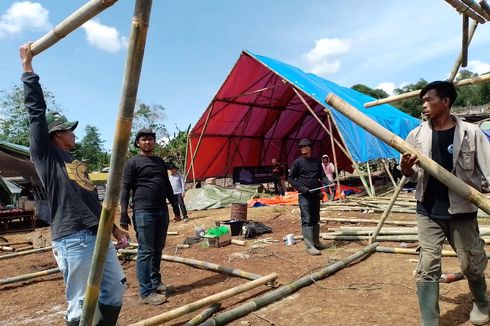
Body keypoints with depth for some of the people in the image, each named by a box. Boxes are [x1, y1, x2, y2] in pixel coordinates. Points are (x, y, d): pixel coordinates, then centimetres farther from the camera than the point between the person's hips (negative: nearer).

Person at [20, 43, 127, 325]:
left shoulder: (76, 162, 21)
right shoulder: (44, 155, 1)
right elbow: (36, 111, -6)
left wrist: (113, 227, 25)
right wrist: (28, 67, -3)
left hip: (98, 236, 8)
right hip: (73, 239, -8)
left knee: (115, 289, 15)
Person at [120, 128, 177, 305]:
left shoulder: (160, 161, 15)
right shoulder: (133, 163, -2)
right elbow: (124, 189, -6)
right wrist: (124, 215, -13)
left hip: (162, 211, 6)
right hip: (143, 212, -6)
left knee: (158, 249, 14)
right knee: (145, 252, -3)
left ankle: (156, 282, 28)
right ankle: (146, 292, 5)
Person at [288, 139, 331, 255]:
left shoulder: (316, 162, 11)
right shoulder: (298, 162, -2)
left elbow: (322, 176, 14)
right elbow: (291, 178, -1)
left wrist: (328, 183, -6)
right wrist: (300, 187, -14)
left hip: (316, 194, 5)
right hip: (304, 195, -5)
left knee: (316, 219, 14)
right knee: (307, 220, -8)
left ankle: (316, 242, 26)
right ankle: (309, 246, -6)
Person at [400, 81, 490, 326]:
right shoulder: (417, 135, -2)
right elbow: (411, 175, 6)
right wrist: (406, 169, -17)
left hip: (462, 211, 0)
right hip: (428, 211, 1)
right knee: (428, 266, -1)